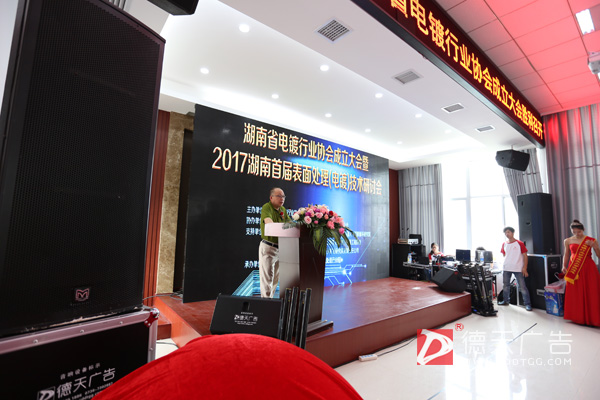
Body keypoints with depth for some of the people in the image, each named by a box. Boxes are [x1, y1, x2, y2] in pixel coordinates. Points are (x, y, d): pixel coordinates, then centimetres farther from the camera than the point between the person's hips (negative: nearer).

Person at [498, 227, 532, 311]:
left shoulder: (520, 243, -6)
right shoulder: (504, 244, 8)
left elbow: (525, 256, -6)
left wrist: (524, 268, -11)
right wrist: (505, 264, 10)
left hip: (518, 269, -5)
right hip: (506, 269, 5)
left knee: (522, 287, -4)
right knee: (506, 285, 14)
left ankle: (527, 304, 7)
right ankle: (506, 301, 28)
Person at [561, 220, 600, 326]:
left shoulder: (591, 240, 0)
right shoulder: (568, 241, 5)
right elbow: (566, 255, 12)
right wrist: (564, 266, 1)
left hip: (588, 269, -1)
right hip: (574, 269, 1)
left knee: (590, 292, 1)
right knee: (575, 293, 4)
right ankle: (577, 316, 15)